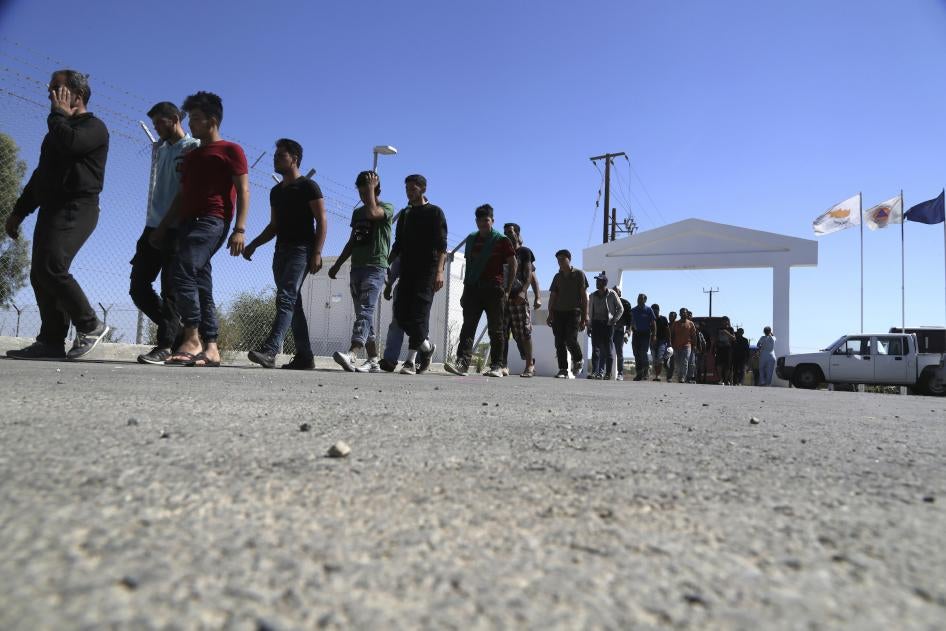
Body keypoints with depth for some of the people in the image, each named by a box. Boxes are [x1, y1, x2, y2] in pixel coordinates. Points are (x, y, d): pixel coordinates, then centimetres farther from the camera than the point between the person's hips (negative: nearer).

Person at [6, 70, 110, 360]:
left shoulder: (93, 126, 0)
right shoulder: (60, 128, 28)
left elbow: (68, 144, -23)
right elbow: (41, 174, 29)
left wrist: (59, 113, -4)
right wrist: (19, 211, 25)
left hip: (76, 209, -9)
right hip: (51, 209, 9)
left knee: (51, 267, -23)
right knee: (39, 274, 1)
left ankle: (90, 326, -12)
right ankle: (51, 342, 0)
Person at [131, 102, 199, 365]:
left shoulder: (193, 147, -2)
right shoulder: (161, 149, 20)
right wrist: (152, 227, 15)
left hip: (177, 229, -8)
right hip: (153, 227, 8)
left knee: (171, 289, -8)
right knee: (139, 287, 6)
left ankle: (165, 345, -4)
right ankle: (176, 331, 16)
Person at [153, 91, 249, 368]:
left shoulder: (230, 150, 5)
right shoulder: (191, 156, 27)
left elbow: (243, 191, -4)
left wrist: (239, 229, -16)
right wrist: (162, 227, 20)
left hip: (213, 221, -8)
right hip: (189, 222, 8)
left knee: (183, 270, -23)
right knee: (201, 284, 1)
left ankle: (192, 339, -20)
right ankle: (211, 348, -1)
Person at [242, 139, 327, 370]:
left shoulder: (308, 186, -2)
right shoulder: (276, 191, 20)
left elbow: (321, 221, -8)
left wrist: (317, 253, -18)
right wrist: (253, 245, 13)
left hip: (301, 250, -8)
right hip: (281, 251, 8)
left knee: (286, 298, -19)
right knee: (293, 303, 6)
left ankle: (269, 350, -28)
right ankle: (304, 357, 10)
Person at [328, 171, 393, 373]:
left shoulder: (387, 208, 2)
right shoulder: (358, 212, 22)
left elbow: (372, 212, -21)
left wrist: (371, 187, -7)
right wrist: (337, 264, 20)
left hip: (375, 267, -7)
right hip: (356, 267, 8)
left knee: (365, 311, -21)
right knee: (364, 314, 4)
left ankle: (352, 354, -37)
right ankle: (372, 360, 7)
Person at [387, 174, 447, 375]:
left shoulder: (435, 213, 3)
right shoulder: (404, 214, 20)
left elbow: (441, 245, -8)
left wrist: (439, 271, -21)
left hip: (427, 270, -6)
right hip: (407, 270, 6)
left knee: (418, 313, -13)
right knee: (401, 313, -1)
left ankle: (411, 360, -8)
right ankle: (426, 347, 16)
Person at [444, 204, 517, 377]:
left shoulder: (502, 240, 3)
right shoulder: (471, 240, 16)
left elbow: (513, 265, 3)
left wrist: (507, 290, -3)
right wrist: (465, 289, 15)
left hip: (494, 289, -4)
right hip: (473, 288, 4)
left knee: (495, 329, 0)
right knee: (468, 326, -7)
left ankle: (497, 366, 4)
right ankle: (462, 362, -13)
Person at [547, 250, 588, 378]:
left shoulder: (578, 274, 6)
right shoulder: (557, 277, 15)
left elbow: (584, 295, 3)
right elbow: (552, 296, 13)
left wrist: (585, 315, -4)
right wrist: (550, 314, 3)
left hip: (573, 311, -4)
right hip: (558, 312, 4)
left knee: (571, 339, -17)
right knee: (559, 342, -3)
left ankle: (578, 361, 10)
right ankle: (563, 369, 1)